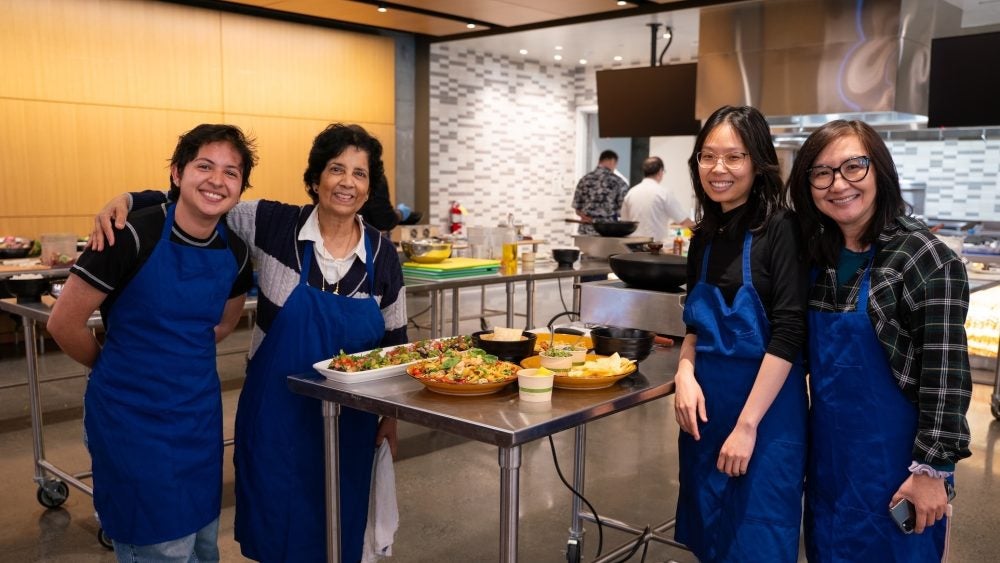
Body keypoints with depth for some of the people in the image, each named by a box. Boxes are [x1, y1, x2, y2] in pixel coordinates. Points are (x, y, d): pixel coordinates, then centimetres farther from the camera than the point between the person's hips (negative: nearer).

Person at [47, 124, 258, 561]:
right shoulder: (132, 236, -19)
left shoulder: (236, 254, -2)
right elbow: (64, 324, -11)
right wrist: (120, 370, 3)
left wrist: (182, 361, 9)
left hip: (201, 413, 6)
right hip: (133, 417, -5)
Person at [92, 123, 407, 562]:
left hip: (350, 421, 2)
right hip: (277, 412, -1)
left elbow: (395, 340, 4)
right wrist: (128, 199, -20)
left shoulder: (382, 254, -4)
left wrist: (392, 414, 6)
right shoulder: (275, 225, -10)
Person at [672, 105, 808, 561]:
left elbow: (788, 334, -18)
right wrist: (685, 373, -5)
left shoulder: (780, 230, -13)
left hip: (765, 405, -6)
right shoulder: (705, 236, 7)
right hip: (705, 403, 6)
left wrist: (747, 424, -19)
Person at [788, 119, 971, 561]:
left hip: (895, 450, -5)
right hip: (827, 444, 6)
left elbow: (945, 374, -18)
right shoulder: (820, 253, 1)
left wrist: (931, 468, -17)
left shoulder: (925, 258, -17)